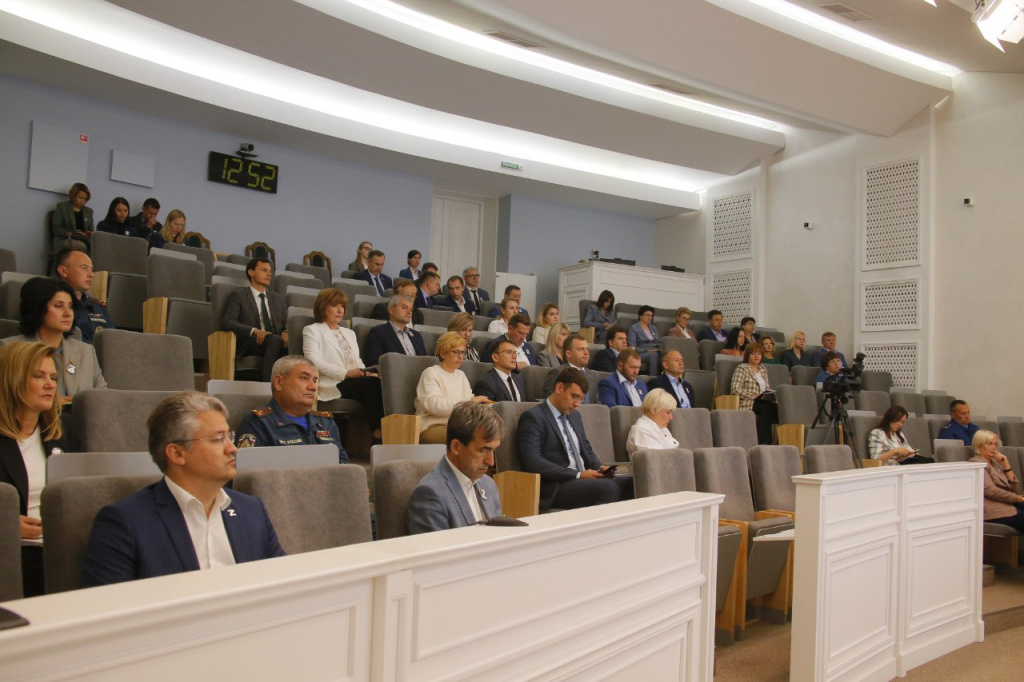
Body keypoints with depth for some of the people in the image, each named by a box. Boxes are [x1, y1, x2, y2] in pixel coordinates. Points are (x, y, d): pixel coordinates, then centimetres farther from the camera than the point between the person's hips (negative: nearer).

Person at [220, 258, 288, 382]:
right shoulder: (238, 295, 11)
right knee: (275, 340, -37)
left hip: (276, 342, 4)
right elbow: (226, 322, -3)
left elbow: (287, 324, 19)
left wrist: (286, 333, -7)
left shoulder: (278, 298, 27)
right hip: (250, 343, -4)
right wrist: (254, 331, -20)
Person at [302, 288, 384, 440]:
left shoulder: (349, 333, 32)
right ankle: (377, 431, -32)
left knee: (377, 382, -30)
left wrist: (365, 372, -1)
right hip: (333, 385, -5)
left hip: (355, 381, 6)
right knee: (373, 382, -32)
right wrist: (346, 373, -16)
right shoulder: (312, 330, 11)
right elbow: (314, 361, -5)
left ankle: (379, 430, -34)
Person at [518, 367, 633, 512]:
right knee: (608, 487, -32)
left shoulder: (575, 416, 21)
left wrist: (599, 467, 4)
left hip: (585, 479, 8)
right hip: (556, 488, -8)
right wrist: (578, 475, -18)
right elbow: (532, 461, -16)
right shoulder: (532, 417, -5)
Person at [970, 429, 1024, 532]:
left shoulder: (996, 463, 25)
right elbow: (991, 491, -13)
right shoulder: (975, 463, 0)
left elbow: (1015, 490, 16)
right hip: (993, 510, -8)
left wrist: (1006, 466, 9)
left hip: (1008, 504, 8)